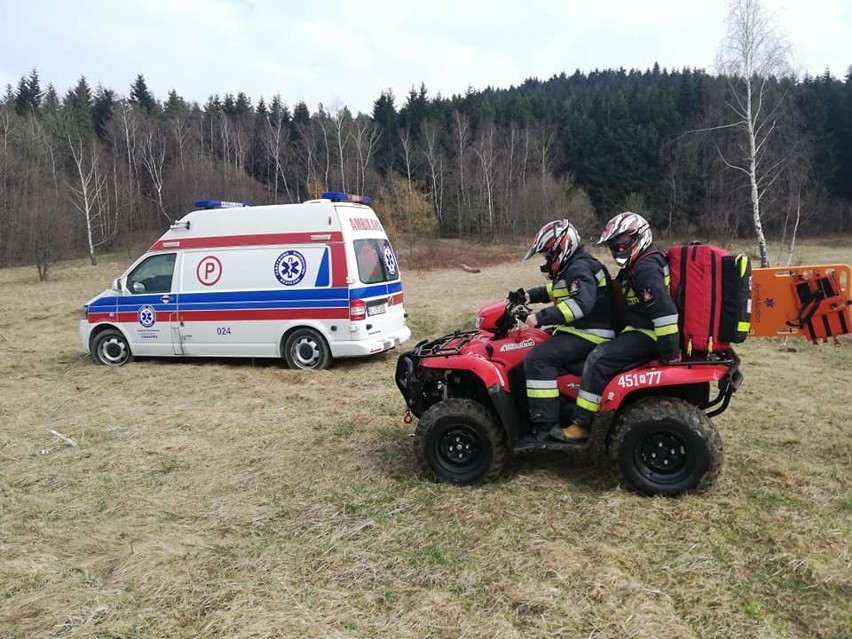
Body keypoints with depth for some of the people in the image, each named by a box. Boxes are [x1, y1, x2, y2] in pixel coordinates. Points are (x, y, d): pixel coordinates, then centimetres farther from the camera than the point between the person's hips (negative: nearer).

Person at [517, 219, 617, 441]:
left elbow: (581, 304, -34)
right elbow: (557, 290, 34)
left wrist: (541, 317, -33)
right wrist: (530, 295, 17)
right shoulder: (572, 267, 17)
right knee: (539, 349, 18)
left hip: (589, 334, -12)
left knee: (537, 359, -24)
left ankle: (545, 424, -24)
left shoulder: (580, 268, -18)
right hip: (578, 331, 12)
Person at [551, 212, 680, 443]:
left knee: (599, 359, -21)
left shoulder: (646, 269, -20)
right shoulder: (638, 265, 15)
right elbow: (627, 301, 27)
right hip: (640, 329, 11)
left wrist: (670, 353, -30)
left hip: (648, 334, -11)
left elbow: (665, 311, -30)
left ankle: (582, 425, -18)